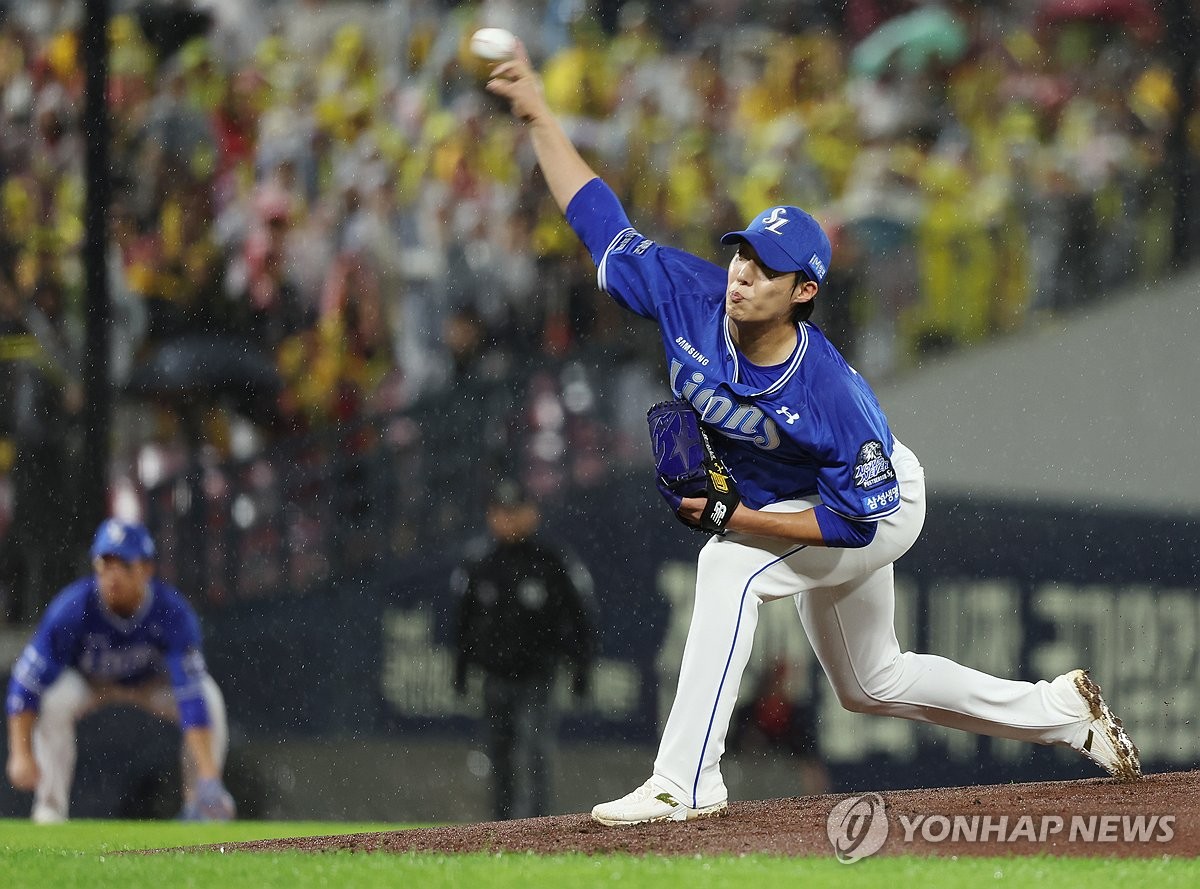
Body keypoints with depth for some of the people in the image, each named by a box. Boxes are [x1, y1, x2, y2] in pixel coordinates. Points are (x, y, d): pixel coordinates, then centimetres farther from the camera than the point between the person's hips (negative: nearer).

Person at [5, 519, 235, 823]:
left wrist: (208, 779, -46)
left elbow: (193, 696, -40)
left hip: (153, 680, 1)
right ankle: (50, 810, -18)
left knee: (210, 700, -25)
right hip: (87, 681, -1)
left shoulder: (171, 611, -34)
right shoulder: (73, 608, -35)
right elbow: (25, 684, -31)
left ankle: (200, 807, -8)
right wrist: (21, 755, -40)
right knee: (53, 702, -33)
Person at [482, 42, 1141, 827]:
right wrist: (538, 114, -27)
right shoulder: (692, 299, -26)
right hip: (799, 506, 8)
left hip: (883, 505, -8)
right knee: (871, 684, 23)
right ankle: (1064, 712, 40)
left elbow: (857, 519, -33)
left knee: (731, 565, -32)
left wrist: (735, 518, -38)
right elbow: (601, 222, -20)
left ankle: (686, 782, -33)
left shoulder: (832, 396, -40)